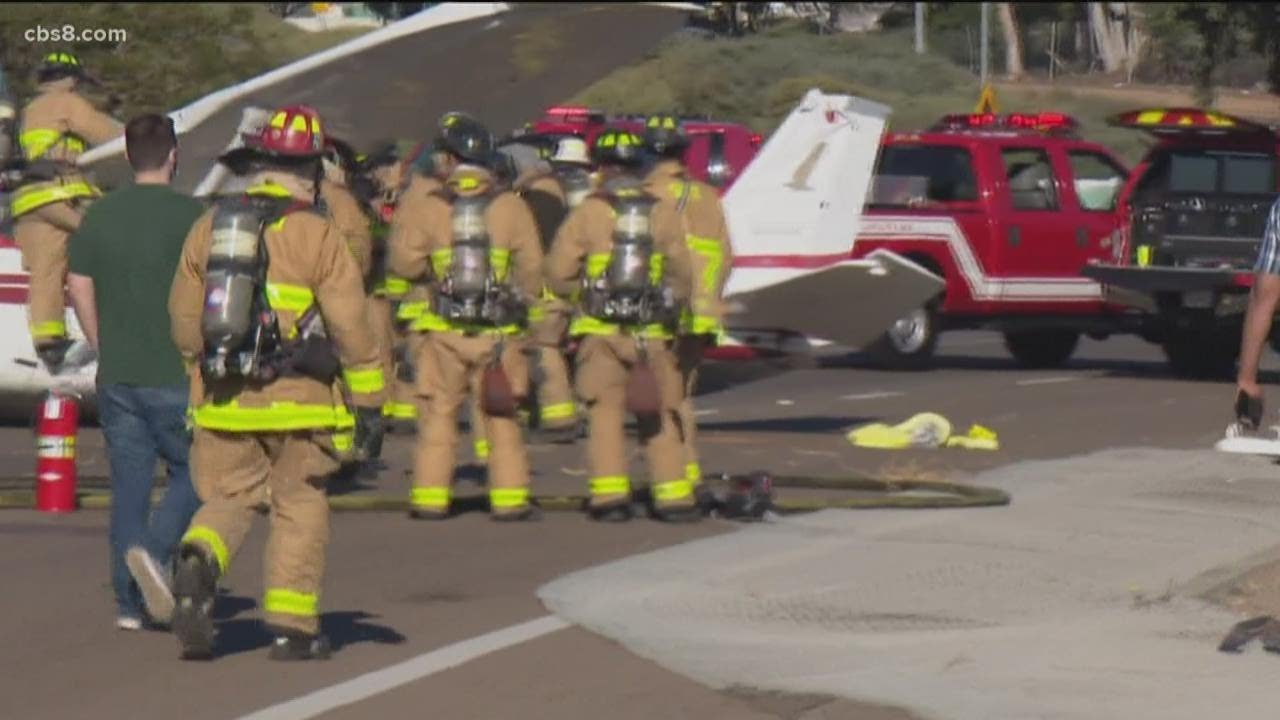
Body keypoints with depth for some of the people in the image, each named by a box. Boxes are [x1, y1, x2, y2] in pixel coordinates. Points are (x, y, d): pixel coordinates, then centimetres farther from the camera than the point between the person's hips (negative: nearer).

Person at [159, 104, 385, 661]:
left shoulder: (207, 227, 7)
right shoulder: (317, 235, -6)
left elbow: (184, 320, 13)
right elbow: (351, 328, -6)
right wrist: (369, 405, 0)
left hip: (222, 400, 3)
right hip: (297, 400, -3)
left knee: (227, 497, 13)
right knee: (299, 508, 9)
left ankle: (198, 563, -17)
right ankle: (291, 625, 9)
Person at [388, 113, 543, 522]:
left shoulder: (428, 209, -6)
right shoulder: (511, 208, -3)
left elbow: (404, 263, -3)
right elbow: (532, 266, -1)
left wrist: (402, 224, 14)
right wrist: (521, 302, 16)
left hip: (444, 330, -1)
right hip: (498, 331, 1)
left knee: (439, 414, 8)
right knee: (501, 418, 8)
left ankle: (430, 497, 7)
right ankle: (509, 498, 6)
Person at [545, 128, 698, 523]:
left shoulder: (588, 212, -4)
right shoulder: (664, 212, 2)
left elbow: (557, 274, -3)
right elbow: (682, 273, 4)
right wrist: (670, 301, 21)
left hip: (601, 331, -2)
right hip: (653, 332, 2)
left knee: (605, 413, 4)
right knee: (661, 417, 8)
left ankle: (610, 496, -2)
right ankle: (674, 496, 5)